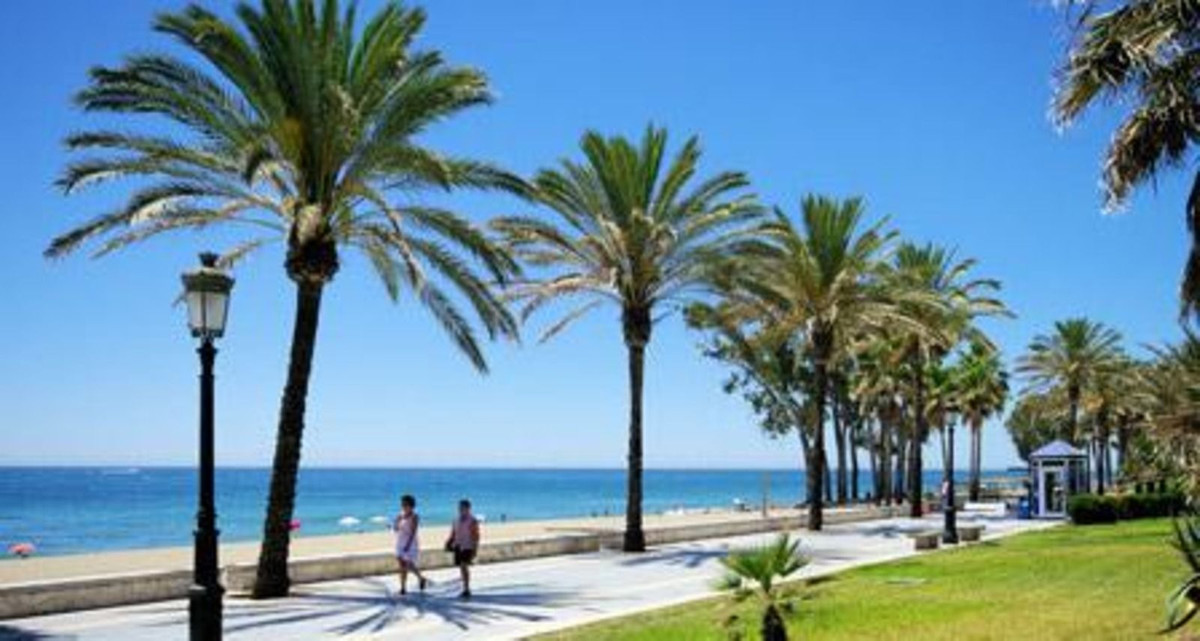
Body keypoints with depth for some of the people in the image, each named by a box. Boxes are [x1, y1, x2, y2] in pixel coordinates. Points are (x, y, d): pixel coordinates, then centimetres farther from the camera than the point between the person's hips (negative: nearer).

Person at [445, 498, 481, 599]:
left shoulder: (472, 521, -4)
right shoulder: (456, 521, 14)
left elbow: (476, 536, -7)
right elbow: (453, 535, 18)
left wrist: (474, 550, -13)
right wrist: (449, 543, 1)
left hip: (468, 547, -6)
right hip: (458, 547, 6)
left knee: (464, 566, -18)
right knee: (461, 568, 7)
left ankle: (466, 590, -18)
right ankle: (466, 590, 15)